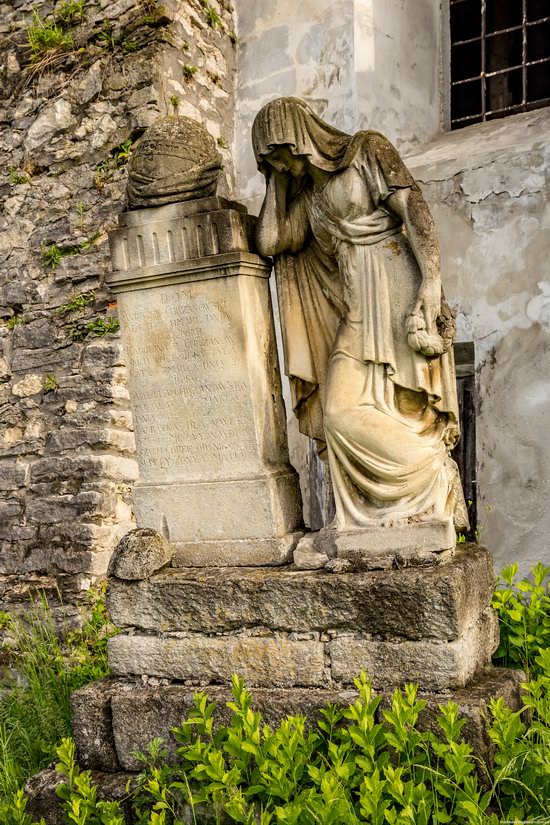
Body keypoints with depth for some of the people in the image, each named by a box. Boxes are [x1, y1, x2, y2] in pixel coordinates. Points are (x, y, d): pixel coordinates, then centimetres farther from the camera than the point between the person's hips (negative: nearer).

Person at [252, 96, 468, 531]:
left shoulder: (367, 149, 6)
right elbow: (269, 241, 13)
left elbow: (416, 210, -6)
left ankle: (442, 487, -6)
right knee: (339, 415, -7)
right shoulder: (308, 193, 24)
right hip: (357, 312, 7)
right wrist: (277, 180, 19)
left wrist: (432, 283, -18)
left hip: (396, 291, -7)